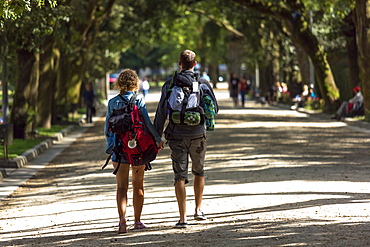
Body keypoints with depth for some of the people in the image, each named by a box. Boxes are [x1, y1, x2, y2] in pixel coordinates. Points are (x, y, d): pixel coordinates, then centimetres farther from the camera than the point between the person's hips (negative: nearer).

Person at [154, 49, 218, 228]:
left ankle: (182, 218, -5)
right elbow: (214, 108, 5)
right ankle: (198, 210, 20)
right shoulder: (203, 83, 0)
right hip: (197, 134, 1)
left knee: (180, 176, 0)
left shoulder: (170, 84, 0)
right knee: (199, 172, 21)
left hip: (176, 135, 0)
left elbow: (161, 111, -2)